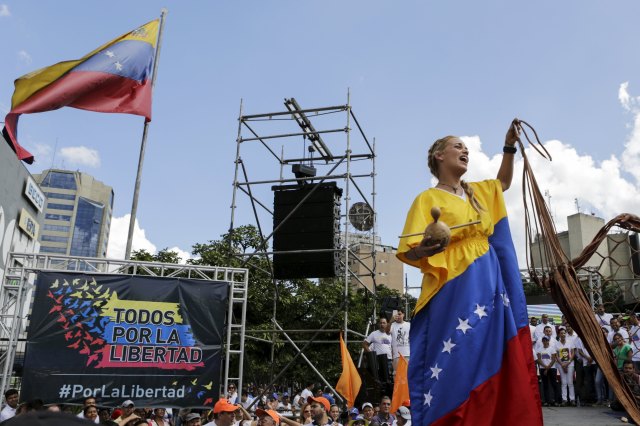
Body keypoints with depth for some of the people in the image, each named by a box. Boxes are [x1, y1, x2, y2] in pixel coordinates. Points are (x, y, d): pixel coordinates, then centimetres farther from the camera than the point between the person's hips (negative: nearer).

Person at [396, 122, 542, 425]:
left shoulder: (477, 191, 16)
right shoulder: (428, 199, -5)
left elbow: (503, 183, 38)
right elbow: (407, 253, -11)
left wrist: (510, 145, 26)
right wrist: (425, 249, -34)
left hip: (489, 287, 7)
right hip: (456, 292, -7)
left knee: (491, 365, 7)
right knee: (457, 366, -8)